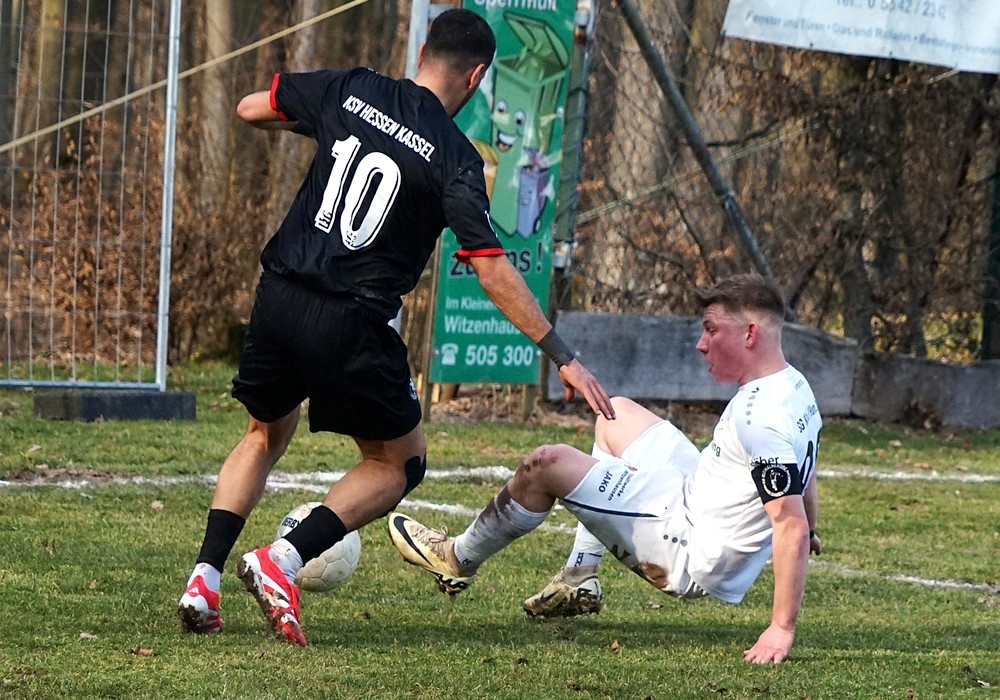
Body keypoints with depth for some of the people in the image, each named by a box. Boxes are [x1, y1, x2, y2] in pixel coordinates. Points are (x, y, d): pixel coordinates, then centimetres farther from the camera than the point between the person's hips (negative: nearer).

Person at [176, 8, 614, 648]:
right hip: (350, 325, -5)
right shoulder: (454, 157, -9)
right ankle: (283, 560, -5)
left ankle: (205, 577, 11)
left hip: (279, 299, 5)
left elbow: (249, 109, 17)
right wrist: (563, 358, -9)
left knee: (266, 437, 29)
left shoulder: (349, 91, 3)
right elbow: (492, 269, -12)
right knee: (400, 462, 15)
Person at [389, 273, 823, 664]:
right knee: (615, 414, 25)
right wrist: (809, 533, 36)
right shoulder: (792, 385, 1)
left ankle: (459, 560, 13)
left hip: (690, 561, -11)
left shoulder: (762, 422, -29)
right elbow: (804, 477, 17)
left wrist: (782, 628, -32)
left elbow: (792, 526, -32)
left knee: (547, 465, -13)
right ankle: (581, 579, 23)